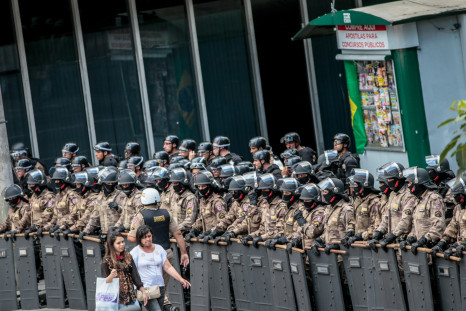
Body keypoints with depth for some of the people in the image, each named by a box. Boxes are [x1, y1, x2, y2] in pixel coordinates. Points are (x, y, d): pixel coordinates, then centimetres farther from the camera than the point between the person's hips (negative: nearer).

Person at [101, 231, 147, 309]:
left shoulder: (128, 257, 9)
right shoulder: (107, 261, -5)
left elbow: (135, 275, 11)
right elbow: (105, 282, -5)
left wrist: (143, 292, 9)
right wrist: (111, 276, -26)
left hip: (132, 297, 5)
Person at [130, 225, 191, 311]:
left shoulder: (159, 249, 12)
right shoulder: (135, 252, -1)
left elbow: (168, 267, 9)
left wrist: (180, 279, -2)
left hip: (160, 287, 5)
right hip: (145, 289, -5)